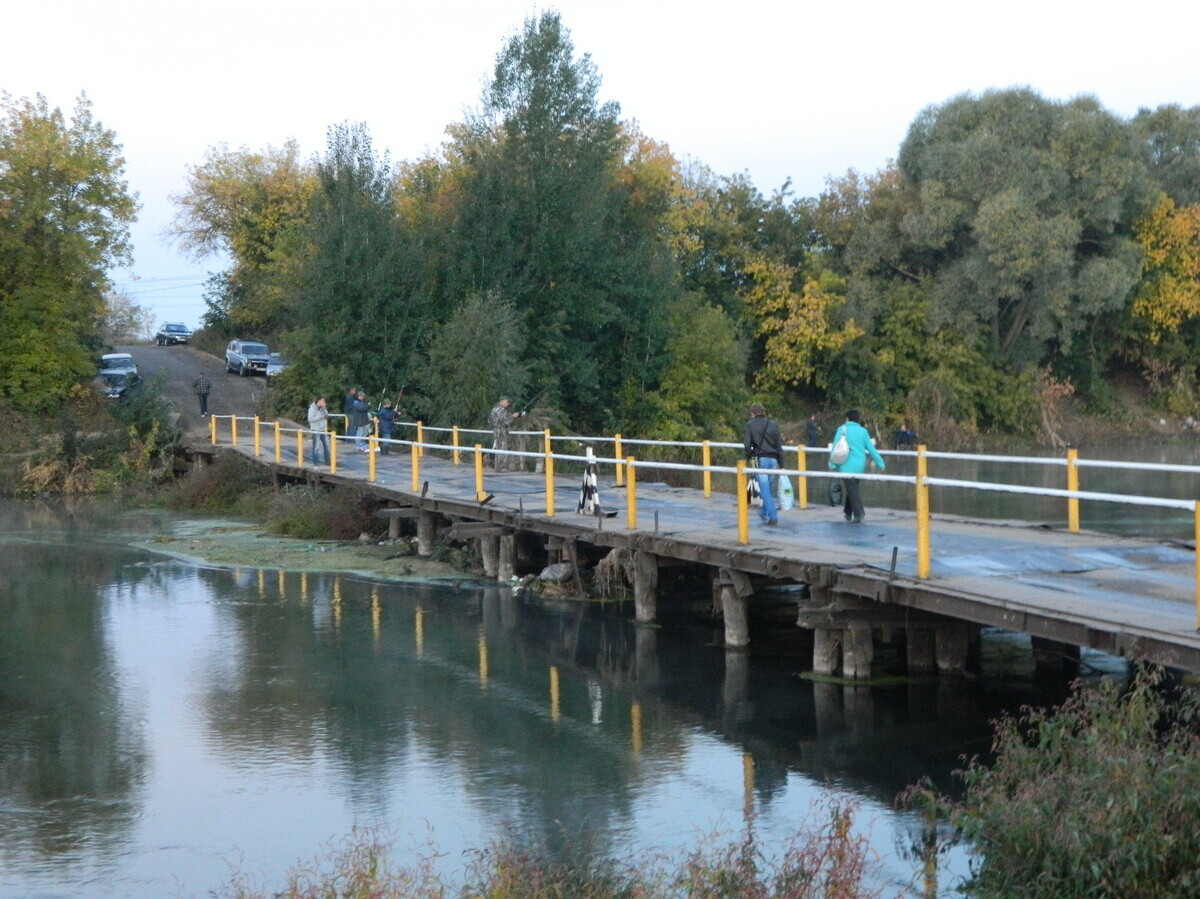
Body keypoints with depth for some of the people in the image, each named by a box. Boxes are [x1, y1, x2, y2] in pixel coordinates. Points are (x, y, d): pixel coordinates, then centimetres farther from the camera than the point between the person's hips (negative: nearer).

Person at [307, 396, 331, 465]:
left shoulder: (322, 408, 8)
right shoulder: (312, 408, -11)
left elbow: (327, 416, 2)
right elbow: (310, 419, -19)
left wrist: (324, 409, -10)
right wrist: (320, 417, -21)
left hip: (323, 430, 6)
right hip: (316, 430, -6)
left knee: (326, 445, 6)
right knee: (316, 446, -1)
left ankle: (327, 460, 14)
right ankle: (316, 461, 7)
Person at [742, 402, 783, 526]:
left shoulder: (750, 425, 0)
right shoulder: (773, 425, 12)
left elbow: (746, 444, -4)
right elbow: (779, 445, 11)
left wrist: (749, 457, 12)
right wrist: (781, 463, 15)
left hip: (760, 459, -4)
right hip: (773, 459, 4)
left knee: (765, 489, -5)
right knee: (768, 487, 19)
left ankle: (773, 516, -12)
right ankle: (764, 512, 32)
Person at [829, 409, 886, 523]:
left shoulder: (842, 429, -3)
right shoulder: (863, 431, 5)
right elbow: (871, 449, 5)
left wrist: (833, 464, -1)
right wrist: (880, 463, 12)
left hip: (847, 466, -4)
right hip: (860, 466, 4)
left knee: (852, 490, -2)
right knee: (853, 489, 19)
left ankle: (859, 515, -12)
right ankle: (848, 513, 28)